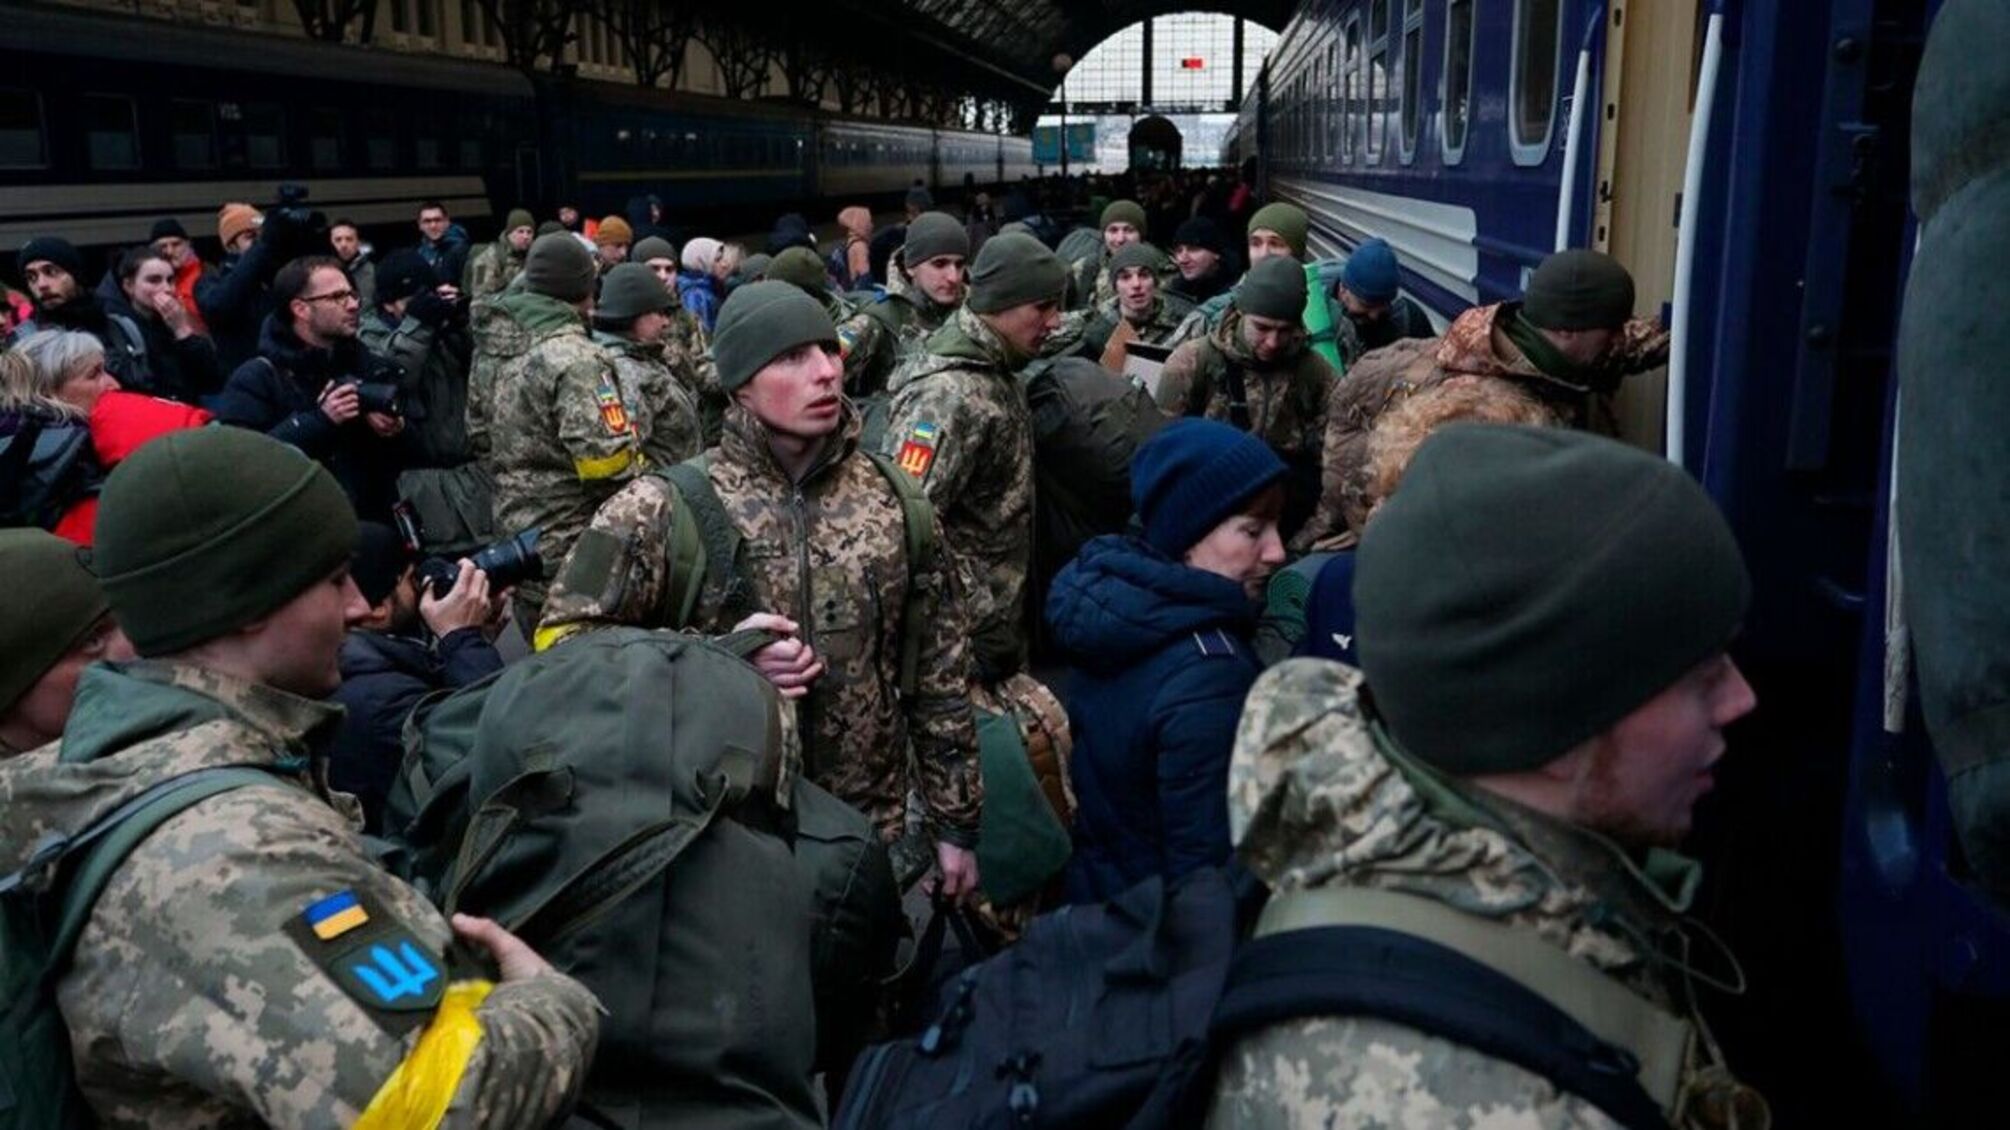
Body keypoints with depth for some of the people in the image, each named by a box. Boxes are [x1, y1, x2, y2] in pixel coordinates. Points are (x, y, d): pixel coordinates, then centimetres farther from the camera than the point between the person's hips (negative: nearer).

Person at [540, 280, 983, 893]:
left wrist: (956, 821, 7)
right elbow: (561, 639, -9)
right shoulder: (667, 507, -10)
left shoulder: (892, 499, 0)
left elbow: (940, 671, 5)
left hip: (872, 828, 3)